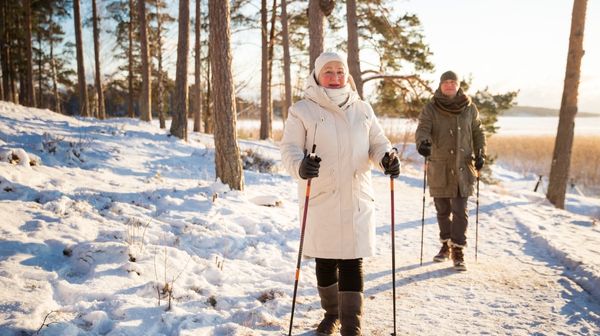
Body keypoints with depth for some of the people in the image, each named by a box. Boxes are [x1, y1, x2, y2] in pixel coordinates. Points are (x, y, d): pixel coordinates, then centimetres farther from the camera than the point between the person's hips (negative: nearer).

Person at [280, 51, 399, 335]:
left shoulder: (362, 109, 10)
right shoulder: (302, 110, 0)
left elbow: (377, 142, 12)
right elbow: (290, 148, -7)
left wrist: (387, 157, -11)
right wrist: (300, 165, -30)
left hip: (356, 198, 2)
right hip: (320, 198, -1)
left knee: (352, 262, 0)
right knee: (325, 260, 12)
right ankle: (332, 313, 34)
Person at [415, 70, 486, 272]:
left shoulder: (469, 108, 3)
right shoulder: (431, 109, -4)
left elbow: (478, 132, 13)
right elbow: (422, 129, -17)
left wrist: (480, 153, 2)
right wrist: (422, 142, -39)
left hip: (462, 167, 0)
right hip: (439, 168, 0)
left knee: (460, 211, -5)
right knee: (442, 210, 11)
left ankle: (458, 251, 1)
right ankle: (446, 245, 28)